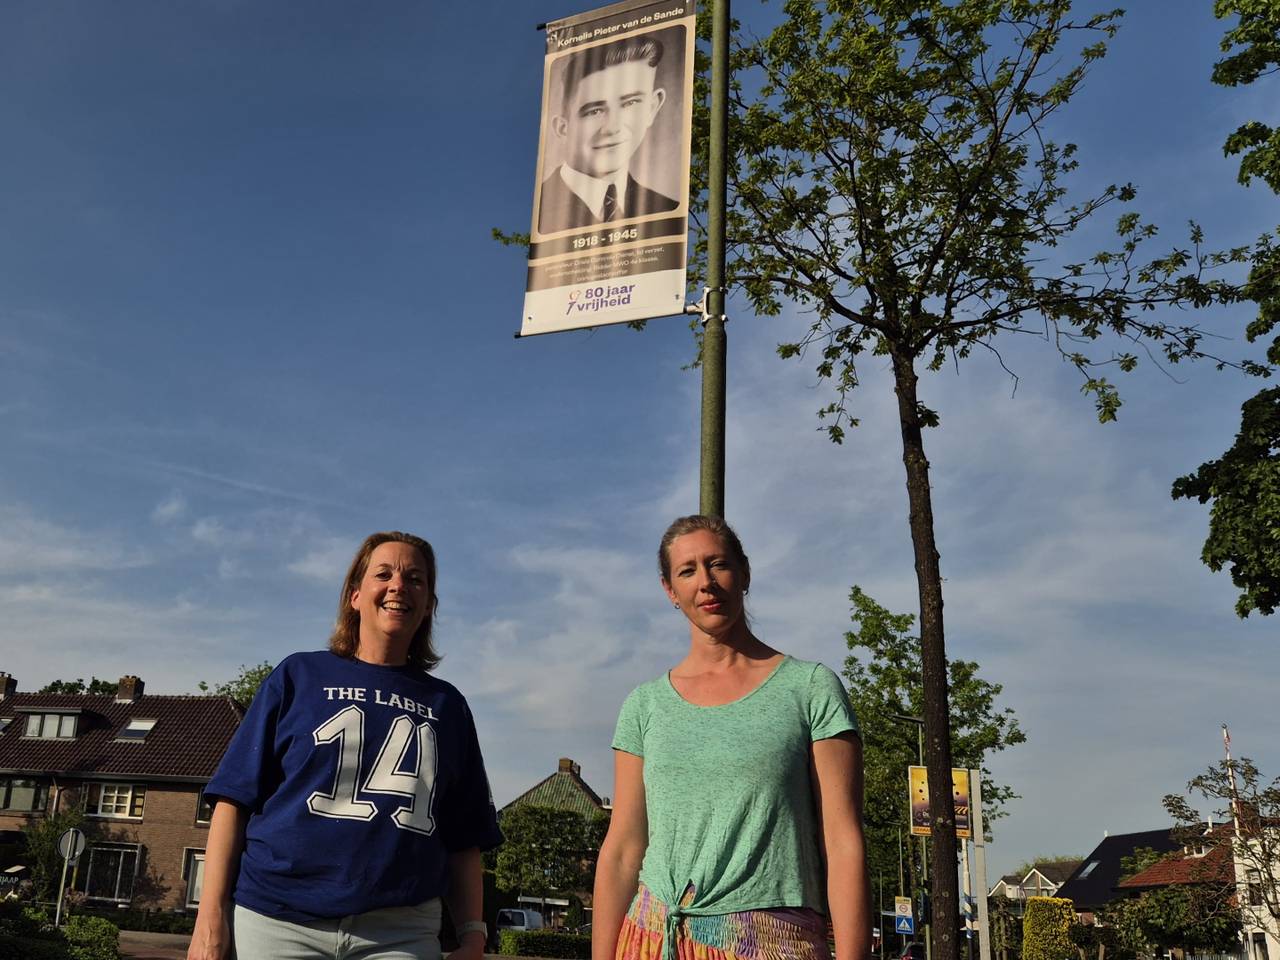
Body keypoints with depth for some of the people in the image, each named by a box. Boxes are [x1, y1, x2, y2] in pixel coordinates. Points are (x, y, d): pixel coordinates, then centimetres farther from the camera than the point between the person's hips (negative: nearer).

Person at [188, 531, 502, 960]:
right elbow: (236, 798, 3)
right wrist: (212, 917, -3)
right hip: (277, 920, -1)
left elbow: (463, 841, 12)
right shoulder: (299, 676, 8)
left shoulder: (446, 705, 14)